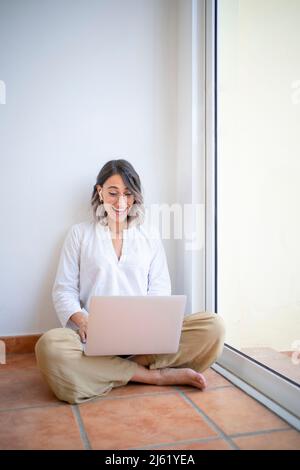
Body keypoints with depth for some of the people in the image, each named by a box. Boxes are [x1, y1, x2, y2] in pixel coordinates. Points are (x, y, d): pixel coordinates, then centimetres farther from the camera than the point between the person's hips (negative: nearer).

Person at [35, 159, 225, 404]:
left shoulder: (150, 239, 17)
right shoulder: (80, 234, 13)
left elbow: (160, 291, 11)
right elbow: (64, 290, 7)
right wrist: (80, 318, -15)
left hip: (145, 337, 1)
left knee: (213, 326, -22)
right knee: (49, 345, -35)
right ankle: (156, 375, -25)